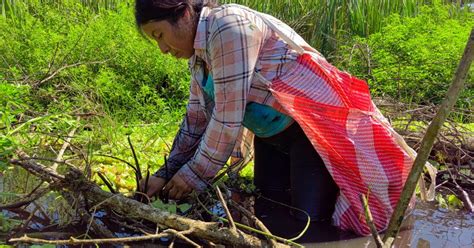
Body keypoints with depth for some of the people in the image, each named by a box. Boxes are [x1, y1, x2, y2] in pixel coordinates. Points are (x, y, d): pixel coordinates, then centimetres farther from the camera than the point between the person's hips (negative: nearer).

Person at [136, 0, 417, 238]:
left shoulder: (228, 27, -25)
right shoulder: (199, 52, 6)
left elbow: (228, 115, -25)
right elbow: (197, 118, 10)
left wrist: (193, 174, -15)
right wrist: (167, 173, 4)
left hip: (314, 124, -9)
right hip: (272, 134, 9)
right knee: (266, 217, 8)